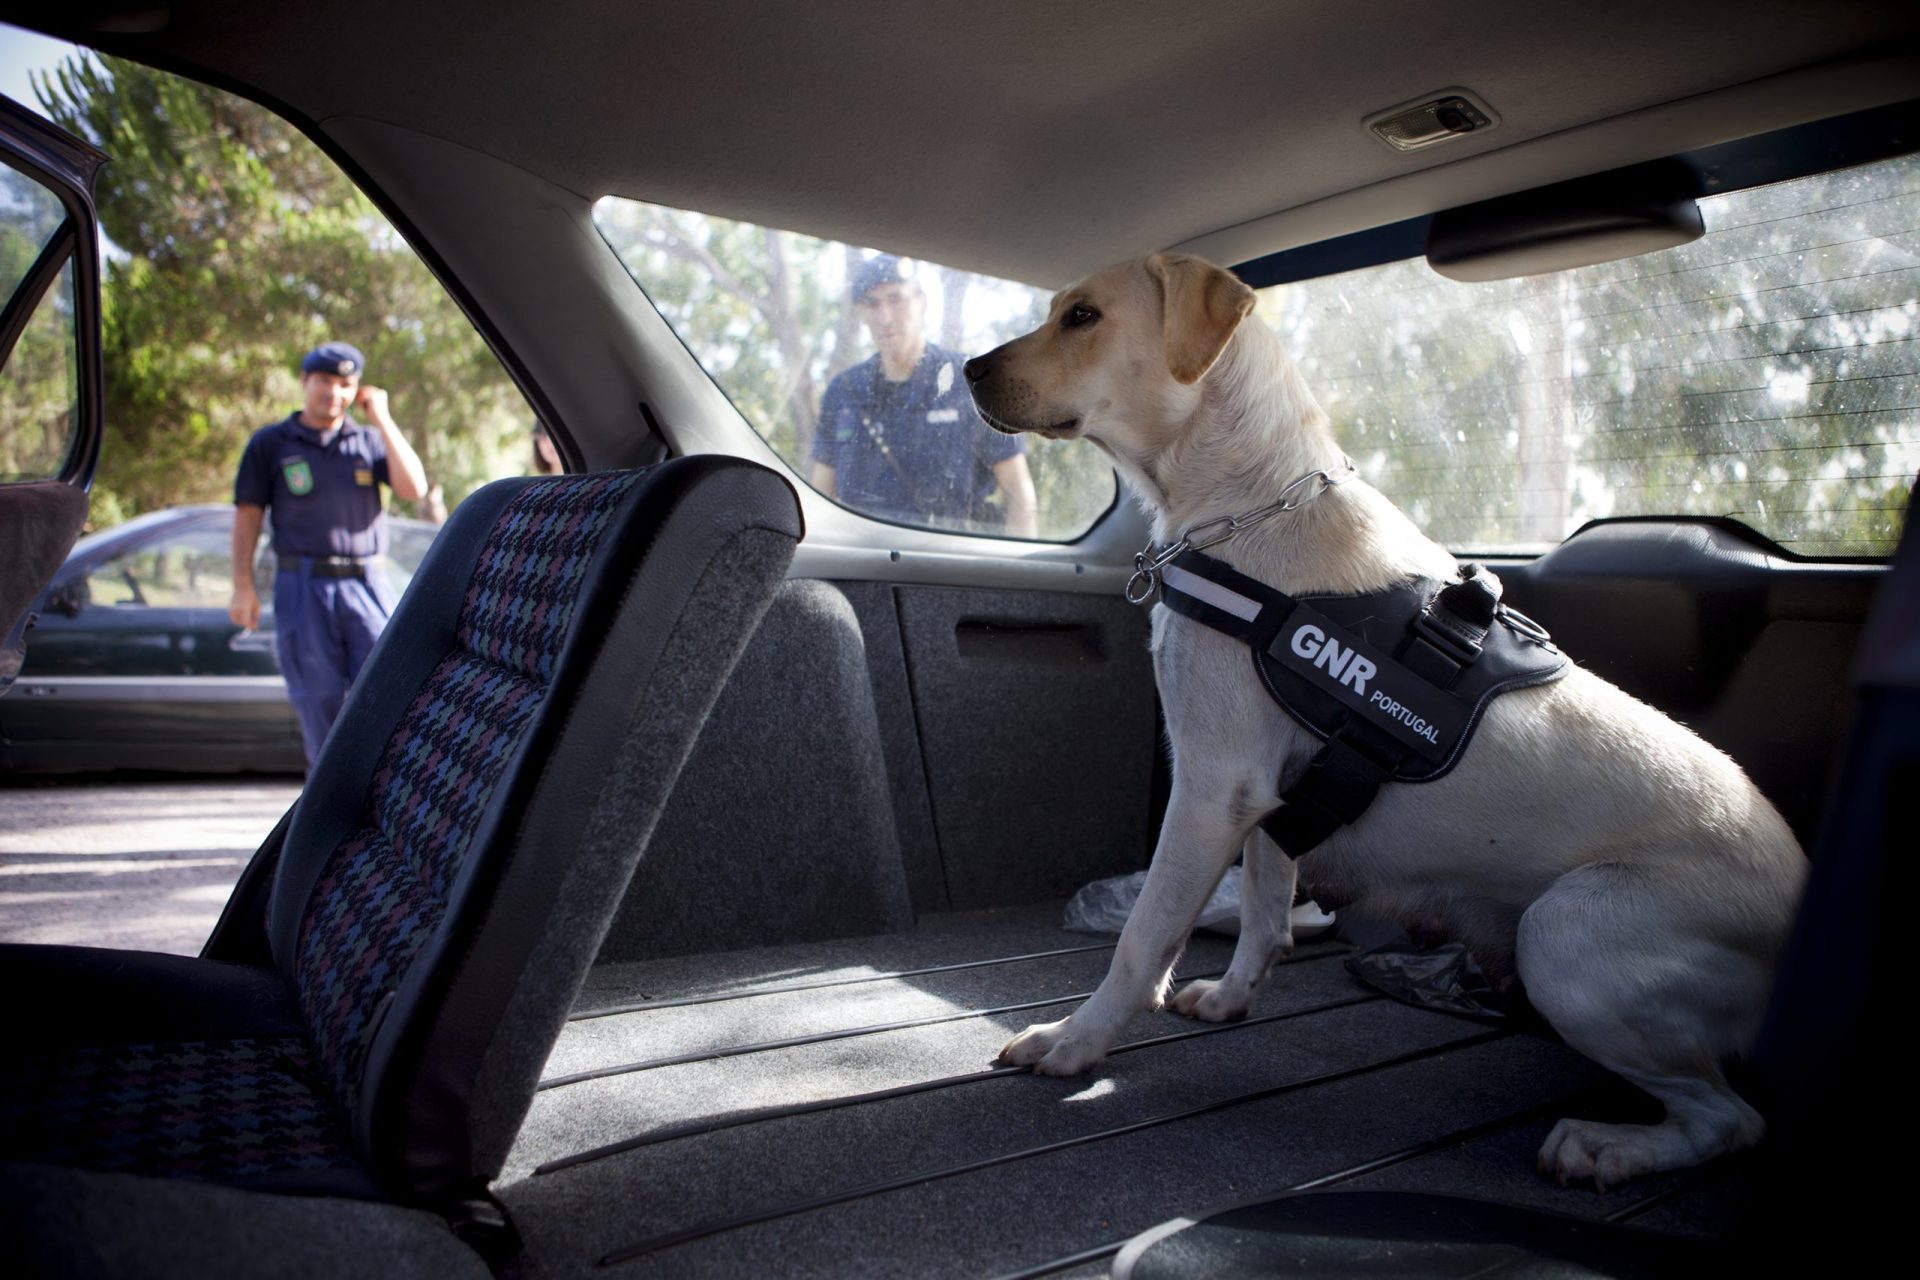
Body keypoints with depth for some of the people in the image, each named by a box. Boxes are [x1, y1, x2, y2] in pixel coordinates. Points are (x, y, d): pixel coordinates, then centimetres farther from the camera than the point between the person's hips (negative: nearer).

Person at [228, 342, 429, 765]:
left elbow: (413, 488, -3)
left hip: (366, 585, 1)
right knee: (319, 703, 2)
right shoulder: (271, 443, 9)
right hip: (303, 587, -1)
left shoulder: (370, 441, 13)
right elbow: (247, 513, 7)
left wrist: (382, 419, -2)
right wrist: (243, 586, -1)